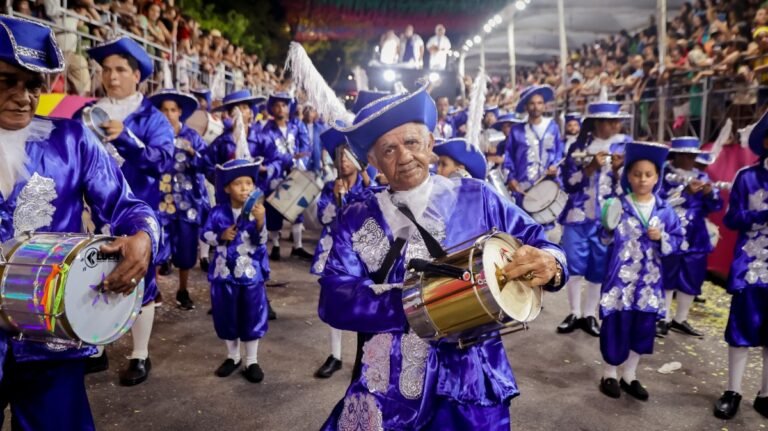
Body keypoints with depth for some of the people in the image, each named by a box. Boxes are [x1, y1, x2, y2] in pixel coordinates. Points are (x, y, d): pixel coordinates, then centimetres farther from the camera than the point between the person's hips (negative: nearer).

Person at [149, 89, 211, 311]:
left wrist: (193, 153, -21)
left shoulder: (192, 136, 4)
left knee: (186, 248, 6)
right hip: (160, 200, -1)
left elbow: (206, 165, -4)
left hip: (188, 202, 1)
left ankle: (183, 291, 24)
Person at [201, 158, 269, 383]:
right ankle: (232, 357, 34)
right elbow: (205, 234, 2)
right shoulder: (218, 212, -5)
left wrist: (260, 221, -33)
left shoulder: (256, 211, -9)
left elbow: (261, 241, -17)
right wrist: (221, 237, -16)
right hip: (224, 272, 2)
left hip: (250, 272, -1)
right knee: (227, 316, 14)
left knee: (252, 317, 7)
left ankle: (252, 361, 22)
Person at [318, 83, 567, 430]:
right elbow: (333, 300, -10)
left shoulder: (476, 198, -2)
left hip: (468, 390, -1)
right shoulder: (355, 220, 1)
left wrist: (549, 265, -24)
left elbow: (538, 245, 0)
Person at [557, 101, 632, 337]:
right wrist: (591, 168, -17)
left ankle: (589, 315, 19)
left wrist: (618, 169, -17)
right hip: (578, 215, 0)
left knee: (599, 268, 5)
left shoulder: (625, 145, 2)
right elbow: (568, 183, -5)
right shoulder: (579, 146, 2)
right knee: (574, 266, 2)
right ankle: (575, 313, 17)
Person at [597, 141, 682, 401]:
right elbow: (605, 238, -10)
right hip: (620, 277, -4)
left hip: (649, 280, 4)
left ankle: (629, 376, 29)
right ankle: (609, 375, 22)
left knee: (643, 328, 12)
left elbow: (677, 240, 6)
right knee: (616, 326, 3)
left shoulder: (664, 210, 2)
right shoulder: (617, 205, -8)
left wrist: (662, 238, -13)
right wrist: (609, 227, -29)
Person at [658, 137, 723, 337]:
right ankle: (664, 319, 15)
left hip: (695, 239, 6)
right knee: (666, 279, 3)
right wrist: (685, 192, -25)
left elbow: (716, 206, 7)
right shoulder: (663, 175, -5)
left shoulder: (701, 177, 11)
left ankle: (680, 319, 26)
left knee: (692, 280, 11)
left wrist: (710, 193, -13)